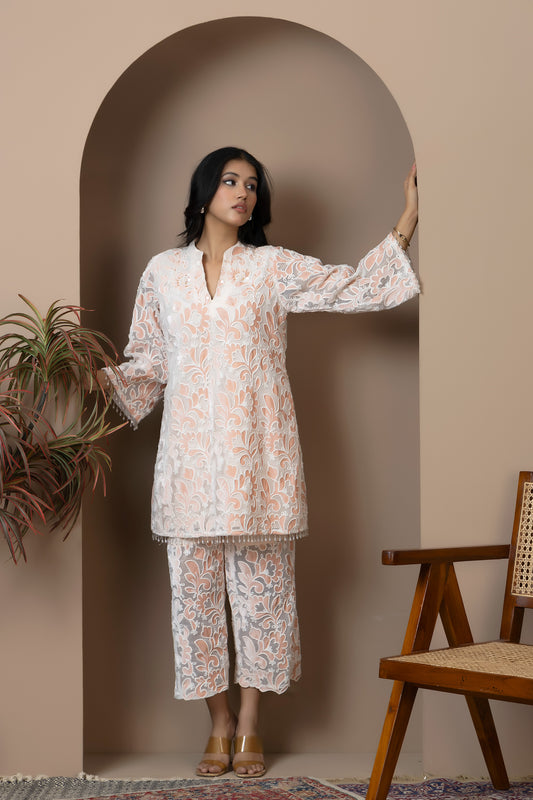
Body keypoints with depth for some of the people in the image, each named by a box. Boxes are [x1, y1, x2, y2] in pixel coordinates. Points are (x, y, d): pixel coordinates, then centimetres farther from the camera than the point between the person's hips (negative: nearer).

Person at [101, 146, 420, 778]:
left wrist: (407, 221, -10)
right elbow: (148, 364, 14)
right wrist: (98, 380, -2)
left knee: (260, 584, 3)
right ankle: (219, 721, 19)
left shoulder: (275, 268, 5)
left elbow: (354, 287, -4)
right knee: (195, 585, 4)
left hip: (258, 451, -1)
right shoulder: (162, 271, 10)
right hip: (190, 451, 1)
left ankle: (250, 723, 17)